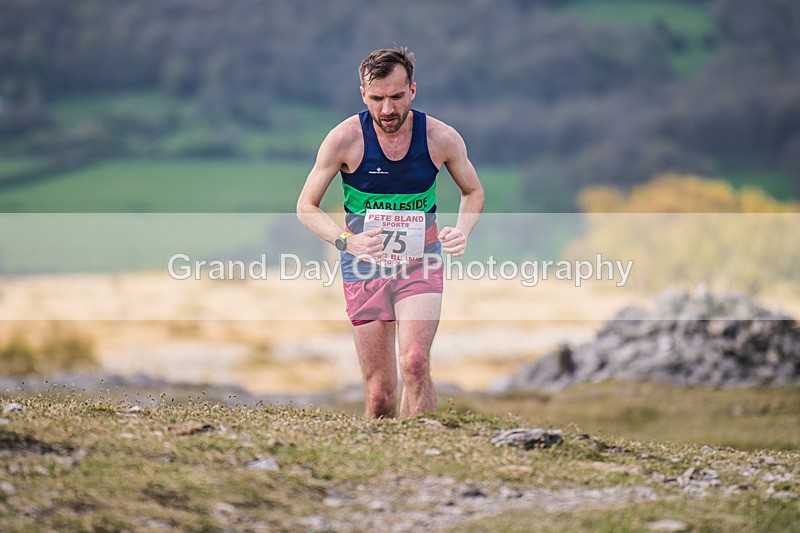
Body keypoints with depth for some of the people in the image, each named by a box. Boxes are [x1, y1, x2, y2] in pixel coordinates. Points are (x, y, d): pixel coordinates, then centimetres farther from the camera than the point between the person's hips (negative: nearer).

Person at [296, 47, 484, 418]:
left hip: (420, 265, 0)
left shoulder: (441, 138, -8)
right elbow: (306, 206, -5)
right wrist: (346, 241, -24)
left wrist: (463, 230, -11)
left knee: (415, 362, -24)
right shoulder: (345, 139, -12)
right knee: (379, 392, 0)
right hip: (365, 268, 0)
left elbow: (473, 192, 11)